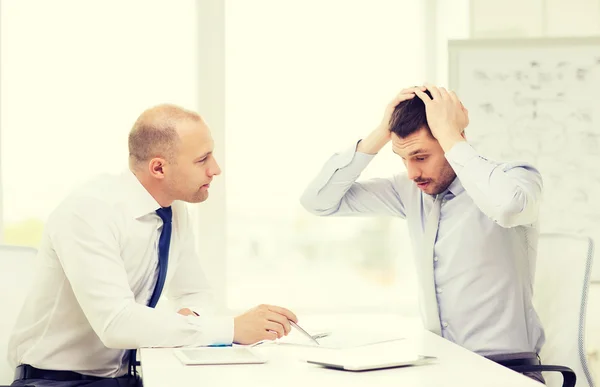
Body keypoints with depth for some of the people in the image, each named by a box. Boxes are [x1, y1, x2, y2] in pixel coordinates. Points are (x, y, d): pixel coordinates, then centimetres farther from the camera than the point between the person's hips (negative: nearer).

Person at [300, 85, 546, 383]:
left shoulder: (515, 177, -11)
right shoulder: (410, 190, 4)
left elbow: (507, 206, -36)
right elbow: (319, 201, 3)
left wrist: (449, 134, -24)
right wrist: (381, 134, -7)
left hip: (505, 367, -5)